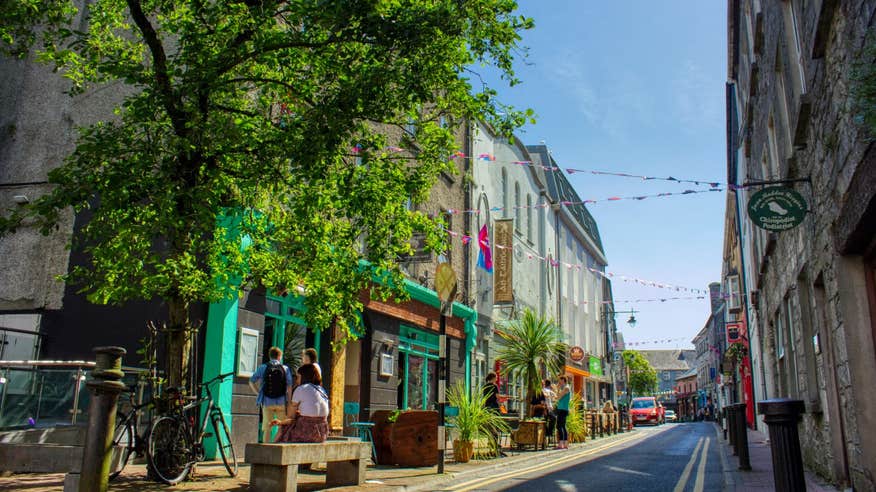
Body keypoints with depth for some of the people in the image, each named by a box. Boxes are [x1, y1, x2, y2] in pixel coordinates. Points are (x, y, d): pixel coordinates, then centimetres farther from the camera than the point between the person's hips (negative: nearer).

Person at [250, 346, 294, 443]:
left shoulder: (263, 367, 5)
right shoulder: (285, 368, 4)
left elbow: (251, 382, 1)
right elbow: (289, 387, -2)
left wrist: (259, 393, 8)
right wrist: (289, 402, 3)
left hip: (267, 402, 0)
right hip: (281, 402, 0)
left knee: (267, 429, 5)